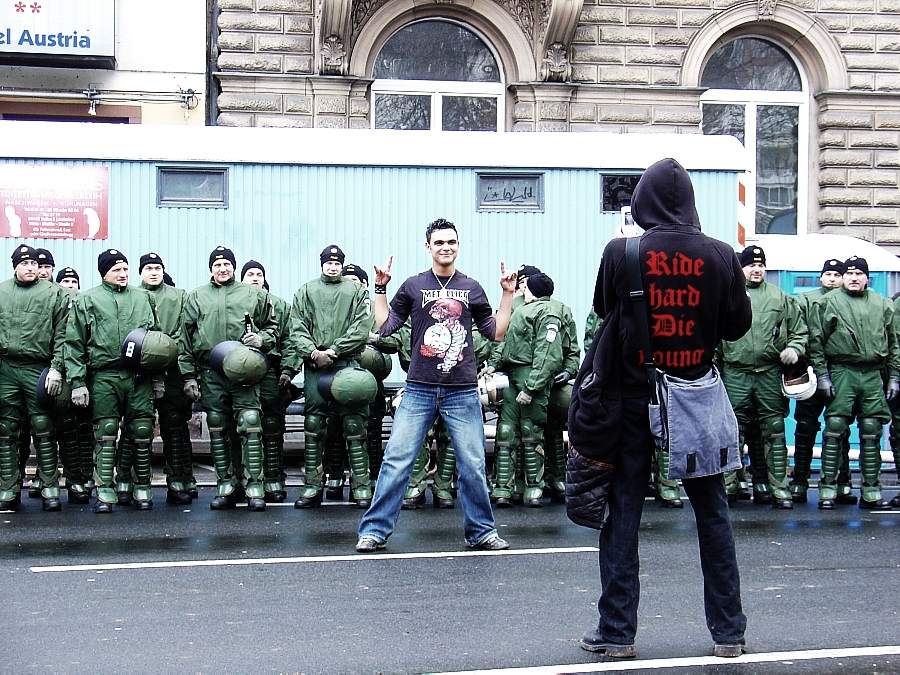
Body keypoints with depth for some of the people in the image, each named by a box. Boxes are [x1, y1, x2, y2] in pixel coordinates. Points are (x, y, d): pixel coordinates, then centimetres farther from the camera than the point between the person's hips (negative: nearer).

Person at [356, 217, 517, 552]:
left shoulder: (472, 289, 11)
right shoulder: (413, 286, 6)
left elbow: (496, 332, 14)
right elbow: (385, 326, 5)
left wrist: (508, 294, 9)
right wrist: (380, 288, 0)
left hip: (463, 393, 1)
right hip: (419, 391, -1)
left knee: (473, 466, 4)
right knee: (396, 461, -5)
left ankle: (481, 531, 17)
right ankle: (374, 530, 1)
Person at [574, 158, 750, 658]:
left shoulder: (620, 254, -10)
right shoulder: (720, 256, -7)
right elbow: (739, 325, 4)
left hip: (634, 398, -1)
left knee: (623, 513, 6)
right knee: (712, 511, 11)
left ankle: (618, 632, 9)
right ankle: (729, 630, 16)